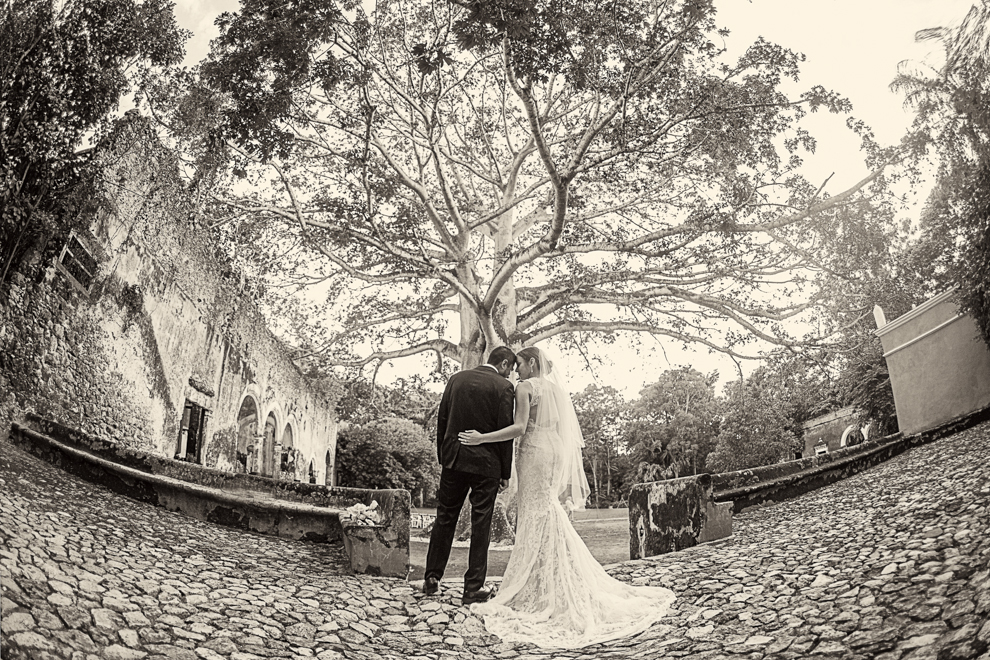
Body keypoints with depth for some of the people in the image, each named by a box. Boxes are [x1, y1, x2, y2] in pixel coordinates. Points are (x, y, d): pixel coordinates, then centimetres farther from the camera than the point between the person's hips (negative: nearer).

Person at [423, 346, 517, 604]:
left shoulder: (456, 379, 6)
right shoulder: (503, 387, -7)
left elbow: (441, 420, 8)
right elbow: (505, 431, -8)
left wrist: (443, 457, 15)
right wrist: (506, 472, -1)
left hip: (453, 459, 4)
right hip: (486, 464, -4)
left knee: (445, 519, 14)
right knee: (481, 525, 5)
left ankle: (432, 579, 21)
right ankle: (474, 588, 10)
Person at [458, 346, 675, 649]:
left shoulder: (525, 387, -7)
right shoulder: (555, 388, 15)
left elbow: (519, 427, -17)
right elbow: (566, 431, 16)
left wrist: (481, 438, -15)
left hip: (535, 454, -7)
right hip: (556, 454, 7)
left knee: (537, 517, -2)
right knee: (547, 517, 12)